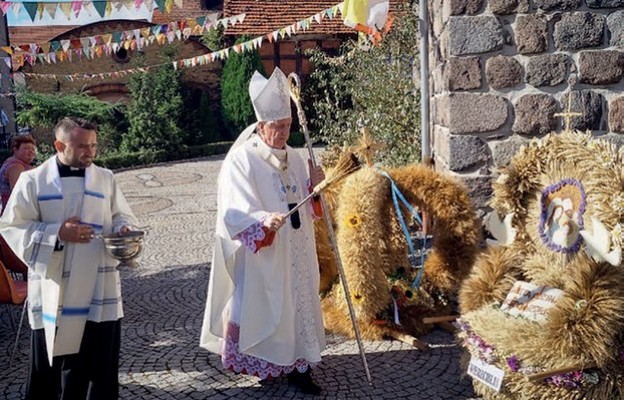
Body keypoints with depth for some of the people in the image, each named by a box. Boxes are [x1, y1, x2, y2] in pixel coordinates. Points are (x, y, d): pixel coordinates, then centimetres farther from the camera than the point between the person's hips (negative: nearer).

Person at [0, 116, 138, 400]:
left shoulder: (105, 179, 7)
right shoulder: (33, 180, -2)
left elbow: (121, 216, 13)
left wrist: (123, 230, -11)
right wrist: (58, 234, -16)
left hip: (99, 288, 2)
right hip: (53, 290, -2)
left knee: (101, 363, 9)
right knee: (49, 365, 8)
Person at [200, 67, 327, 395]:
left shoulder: (294, 158, 8)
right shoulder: (241, 160, -12)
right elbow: (236, 214, -19)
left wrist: (313, 187, -5)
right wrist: (264, 221, -37)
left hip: (295, 254, 6)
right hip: (259, 257, -6)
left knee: (298, 303, 8)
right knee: (262, 307, 0)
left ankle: (297, 364, 18)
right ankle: (259, 365, 16)